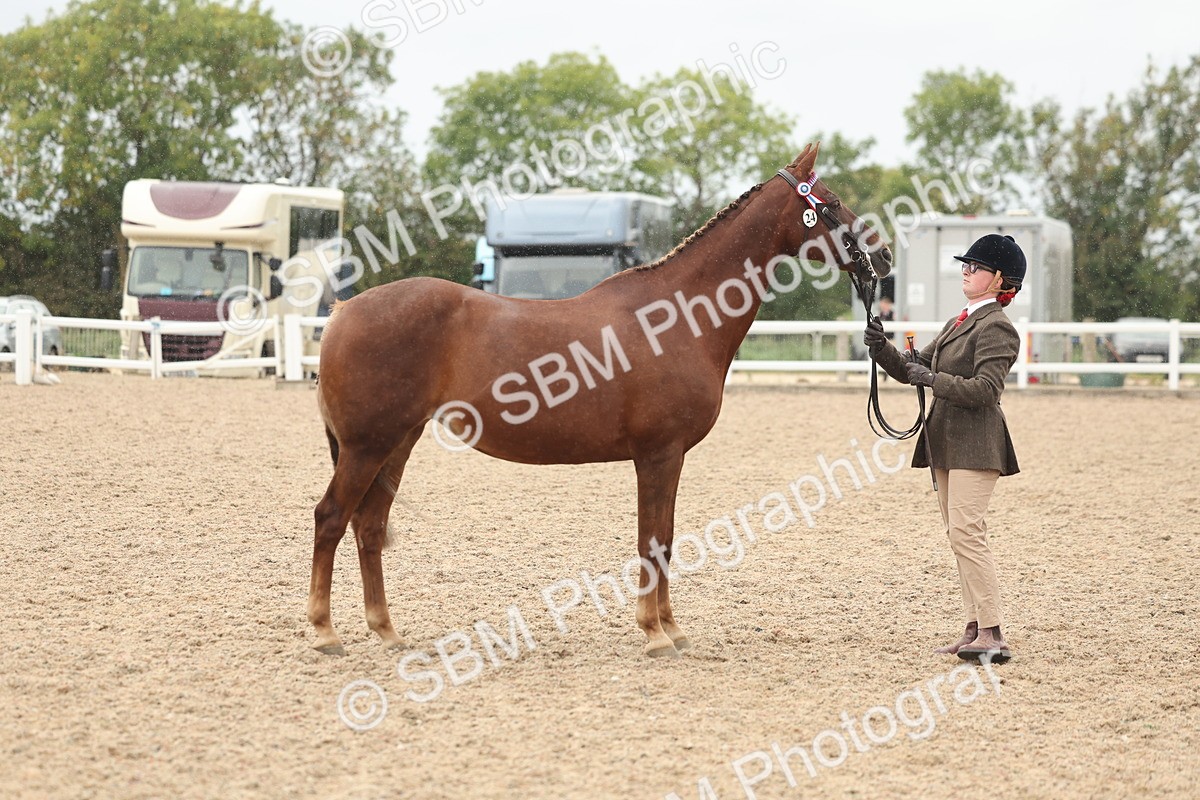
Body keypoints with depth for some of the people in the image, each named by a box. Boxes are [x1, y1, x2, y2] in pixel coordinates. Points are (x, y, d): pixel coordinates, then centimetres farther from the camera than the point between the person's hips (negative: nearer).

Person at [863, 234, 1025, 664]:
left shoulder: (996, 327, -11)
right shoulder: (959, 322, 19)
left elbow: (985, 389, -21)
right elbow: (912, 370, 20)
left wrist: (933, 379, -17)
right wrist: (882, 348, 3)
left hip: (975, 445, -10)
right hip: (946, 443, 10)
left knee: (966, 532, -16)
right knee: (959, 534, 10)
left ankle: (993, 636, -17)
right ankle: (975, 629, 14)